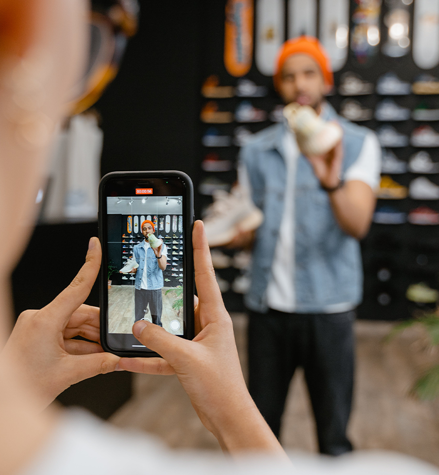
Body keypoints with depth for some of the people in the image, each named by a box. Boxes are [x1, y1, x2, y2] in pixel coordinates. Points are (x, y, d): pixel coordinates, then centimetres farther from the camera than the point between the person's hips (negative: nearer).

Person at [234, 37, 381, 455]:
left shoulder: (357, 143, -2)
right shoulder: (257, 150, 7)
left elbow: (357, 225, -17)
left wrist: (332, 183, -37)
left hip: (327, 309, -2)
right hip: (266, 307, 3)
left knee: (333, 435, 10)